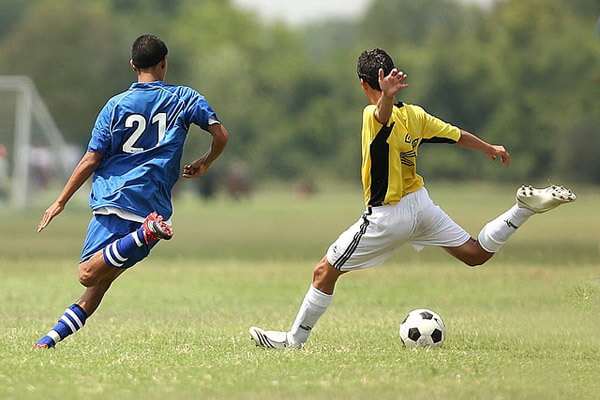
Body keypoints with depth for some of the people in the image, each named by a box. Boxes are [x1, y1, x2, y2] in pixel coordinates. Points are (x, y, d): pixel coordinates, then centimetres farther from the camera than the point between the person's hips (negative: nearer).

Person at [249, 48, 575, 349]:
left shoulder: (375, 116, -21)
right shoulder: (415, 115, -1)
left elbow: (384, 114, -46)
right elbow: (458, 136, 11)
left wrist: (386, 96, -70)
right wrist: (490, 149, 29)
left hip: (387, 218, -7)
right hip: (421, 204, 7)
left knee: (324, 273, 3)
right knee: (476, 254, 17)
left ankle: (294, 339, 8)